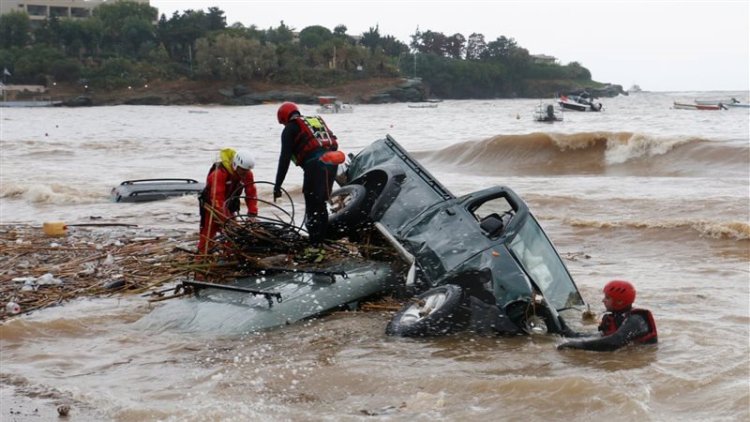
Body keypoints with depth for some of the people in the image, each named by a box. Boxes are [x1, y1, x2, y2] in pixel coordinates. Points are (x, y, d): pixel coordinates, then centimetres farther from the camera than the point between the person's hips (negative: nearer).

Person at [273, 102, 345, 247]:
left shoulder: (290, 129, 8)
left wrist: (277, 186, 1)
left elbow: (284, 159, 0)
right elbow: (333, 143, 24)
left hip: (315, 164, -7)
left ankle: (315, 244, -5)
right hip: (331, 162, 7)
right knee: (321, 204, 19)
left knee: (312, 207, -2)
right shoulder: (318, 120, 28)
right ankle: (322, 240, 25)